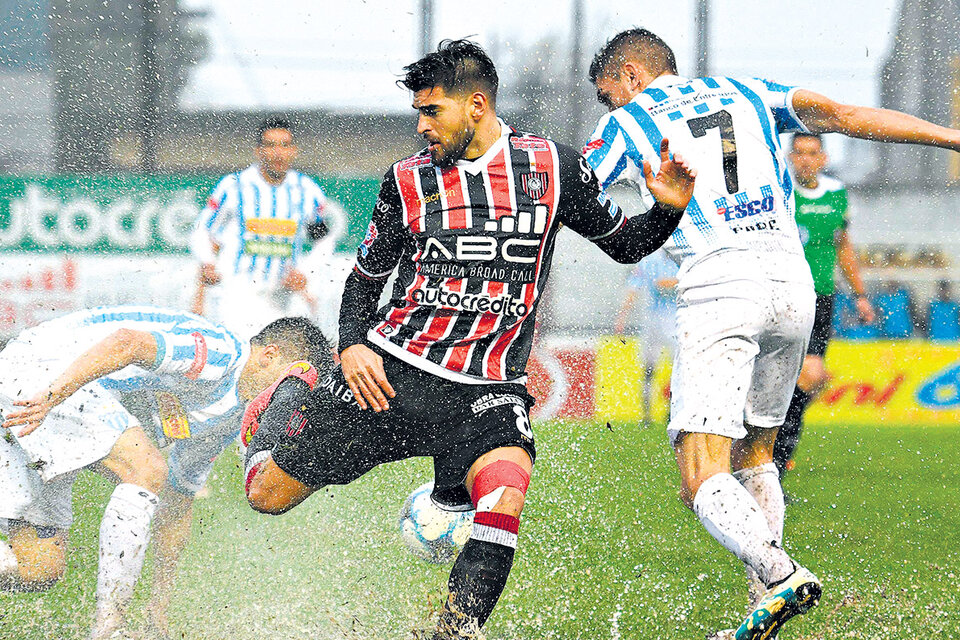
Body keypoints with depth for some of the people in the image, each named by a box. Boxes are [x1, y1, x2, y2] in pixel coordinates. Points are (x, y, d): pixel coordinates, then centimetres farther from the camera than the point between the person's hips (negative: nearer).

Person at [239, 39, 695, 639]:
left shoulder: (555, 167, 2)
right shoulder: (409, 180, 5)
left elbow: (625, 244, 13)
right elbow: (367, 275, 16)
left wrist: (669, 208, -7)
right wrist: (352, 346, -2)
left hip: (487, 388, -2)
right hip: (391, 371, 2)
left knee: (505, 493, -33)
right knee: (267, 494, 3)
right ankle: (292, 398, 35)